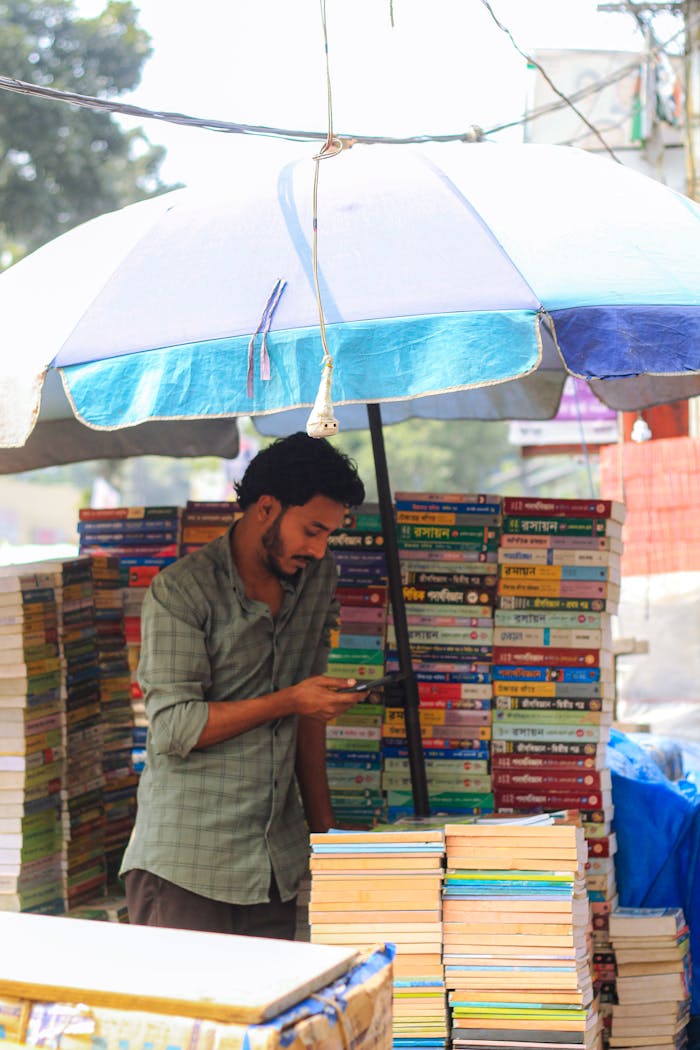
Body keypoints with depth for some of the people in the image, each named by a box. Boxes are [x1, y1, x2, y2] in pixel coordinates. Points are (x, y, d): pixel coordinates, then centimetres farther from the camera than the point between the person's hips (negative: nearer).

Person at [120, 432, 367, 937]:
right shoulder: (181, 589, -7)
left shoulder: (319, 579, 11)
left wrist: (322, 822, 15)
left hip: (277, 859, 5)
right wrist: (288, 701, -14)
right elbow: (174, 726, -13)